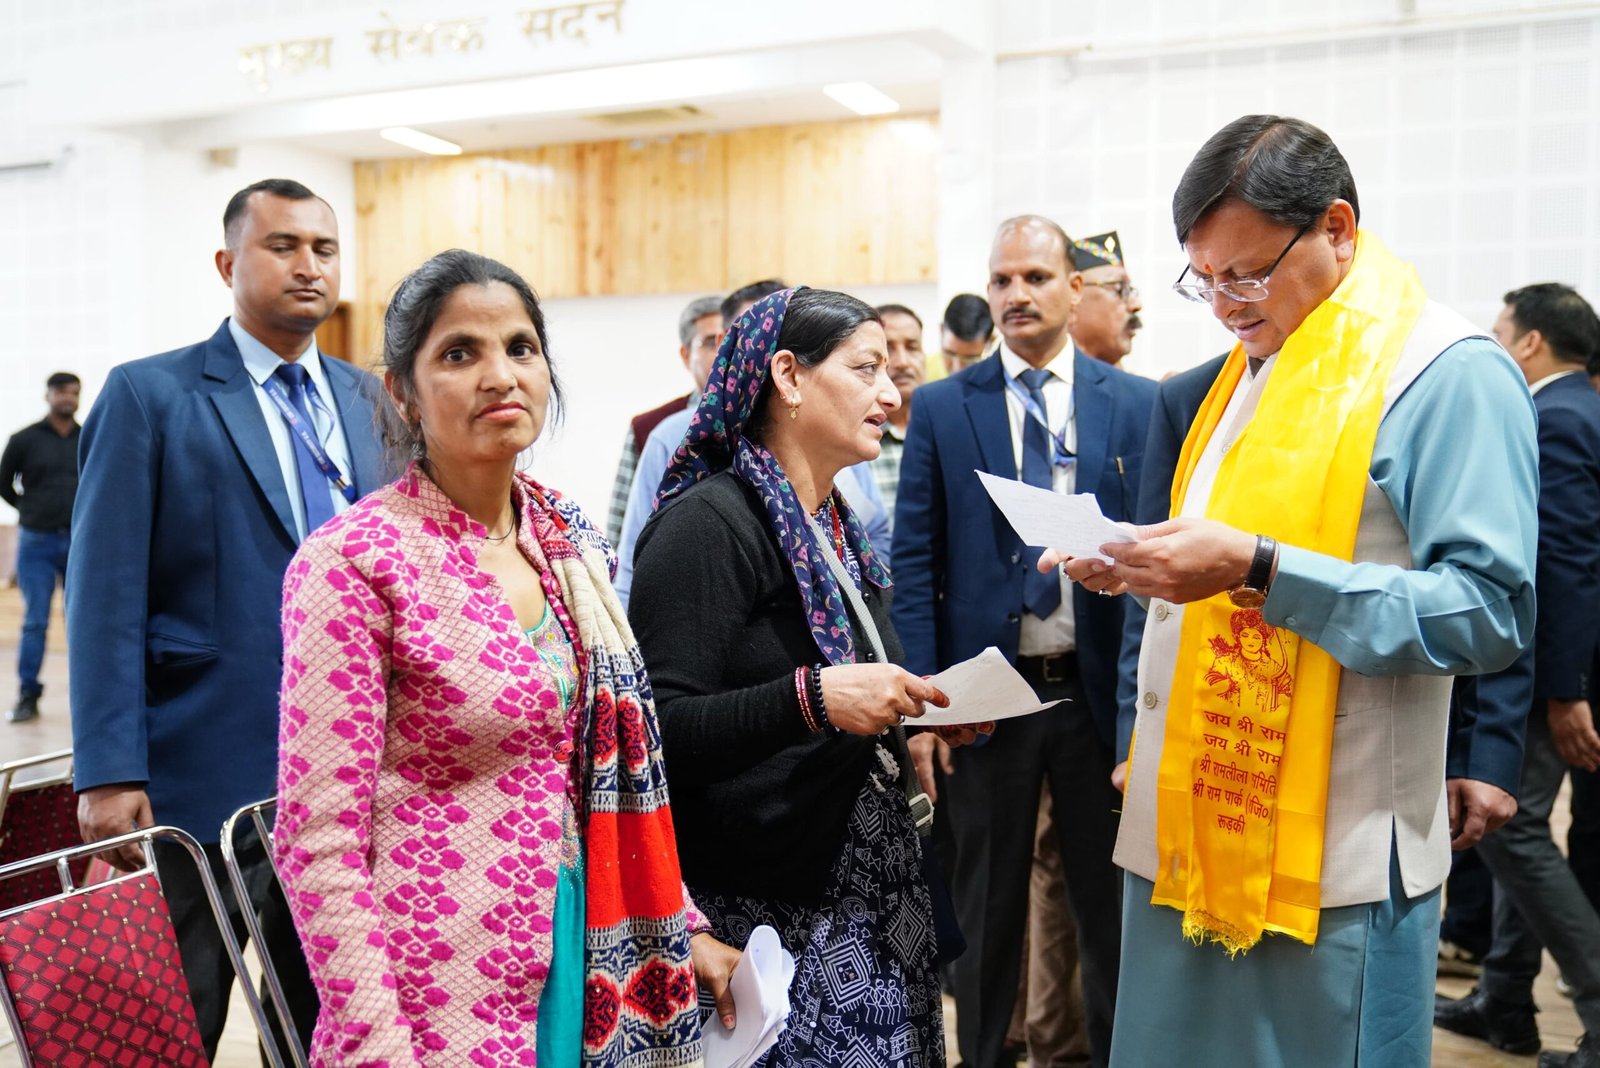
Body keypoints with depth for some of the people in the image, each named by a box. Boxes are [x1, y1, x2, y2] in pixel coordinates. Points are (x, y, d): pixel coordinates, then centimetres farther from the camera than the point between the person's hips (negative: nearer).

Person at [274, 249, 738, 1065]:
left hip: (585, 965, 6)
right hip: (439, 999, -6)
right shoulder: (354, 562, -15)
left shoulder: (569, 538, 3)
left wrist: (679, 927, 8)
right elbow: (320, 841, -15)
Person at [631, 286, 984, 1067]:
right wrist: (812, 696, -29)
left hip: (872, 889, 8)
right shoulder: (709, 522, -14)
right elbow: (662, 728, -22)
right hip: (770, 907, -8)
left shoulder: (837, 526, 13)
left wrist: (915, 712, 4)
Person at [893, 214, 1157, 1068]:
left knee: (1109, 902, 12)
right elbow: (915, 562, 0)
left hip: (1101, 691, 1)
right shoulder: (941, 408, 2)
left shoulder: (1137, 404, 3)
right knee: (987, 908, 13)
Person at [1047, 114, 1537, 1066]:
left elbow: (1491, 612, -19)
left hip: (1330, 859, -7)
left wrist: (1256, 569, -25)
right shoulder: (1250, 371, 16)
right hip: (1189, 826, 8)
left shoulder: (1449, 373, -9)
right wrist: (1142, 575, 2)